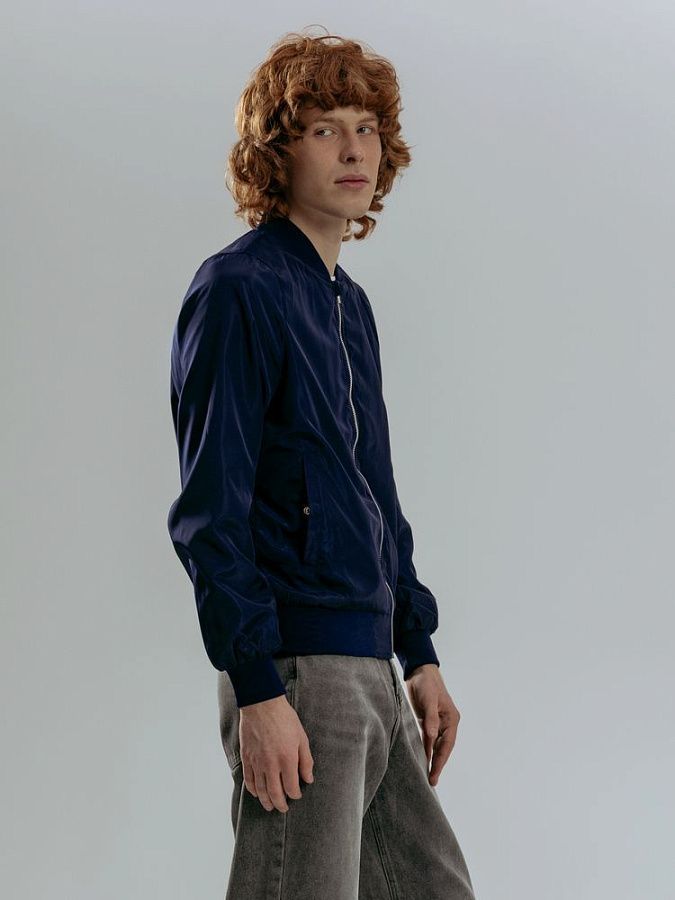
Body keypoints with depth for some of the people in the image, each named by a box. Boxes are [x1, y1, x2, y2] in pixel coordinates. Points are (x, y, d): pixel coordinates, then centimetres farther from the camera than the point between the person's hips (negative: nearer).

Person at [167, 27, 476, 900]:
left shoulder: (349, 304, 17)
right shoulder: (237, 291, -10)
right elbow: (208, 512, -15)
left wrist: (419, 654, 20)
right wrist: (258, 692, -19)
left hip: (369, 669, 9)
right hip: (292, 671, -9)